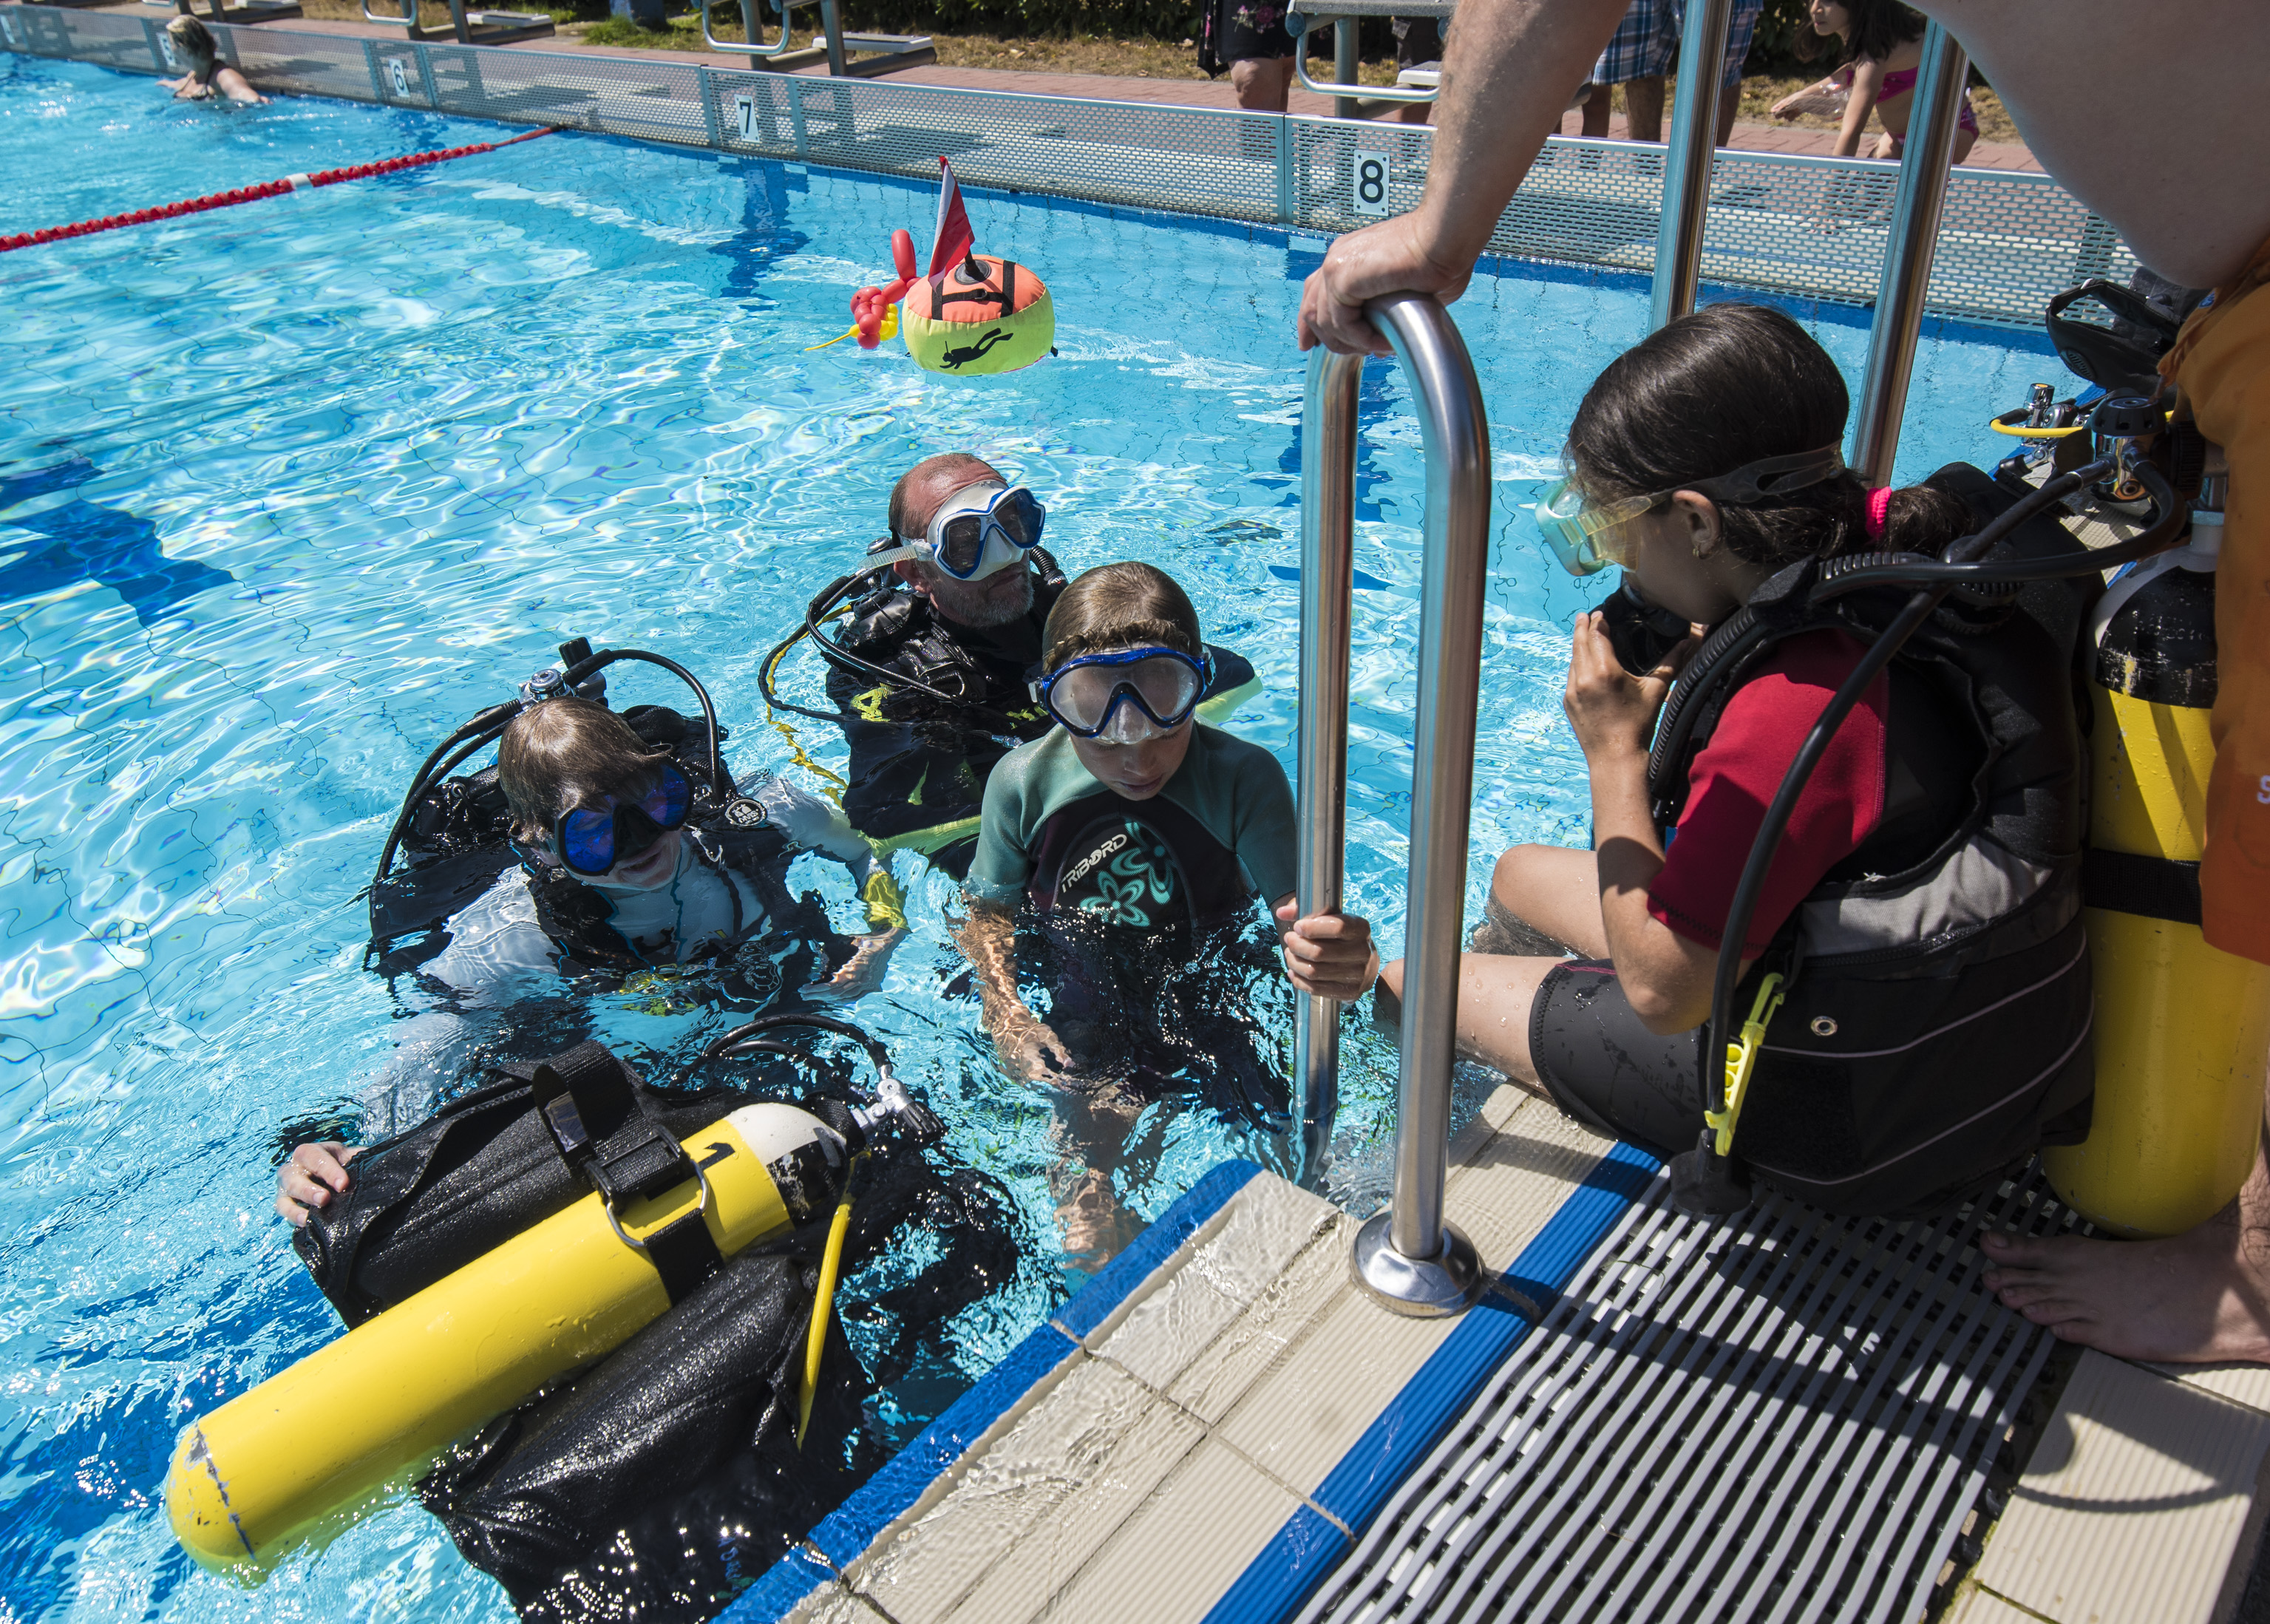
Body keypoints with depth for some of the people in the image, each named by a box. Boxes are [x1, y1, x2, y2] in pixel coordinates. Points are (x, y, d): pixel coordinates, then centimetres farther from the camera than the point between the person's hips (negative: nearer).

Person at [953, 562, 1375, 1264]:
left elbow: (1303, 920, -28)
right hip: (1083, 1016, 0)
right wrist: (1006, 1013, -15)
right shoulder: (1024, 784, -12)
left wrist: (1349, 960, -53)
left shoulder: (1244, 778, -19)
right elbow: (989, 912, 3)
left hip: (1213, 991, 0)